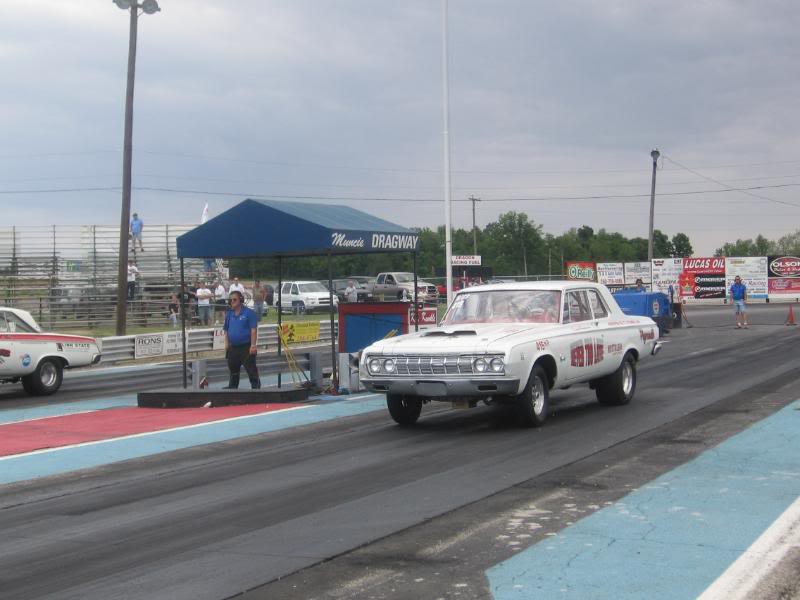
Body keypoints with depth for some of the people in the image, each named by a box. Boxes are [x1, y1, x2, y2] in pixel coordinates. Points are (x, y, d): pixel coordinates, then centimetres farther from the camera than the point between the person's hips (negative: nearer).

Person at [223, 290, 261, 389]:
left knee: (251, 370, -6)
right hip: (233, 347, 6)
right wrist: (227, 343, 6)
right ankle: (232, 387, 30)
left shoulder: (249, 313, -8)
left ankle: (256, 387, 0)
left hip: (246, 347, -6)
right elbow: (226, 330, 18)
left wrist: (253, 345, -17)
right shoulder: (229, 314, 11)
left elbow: (253, 330, -12)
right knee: (233, 370, 17)